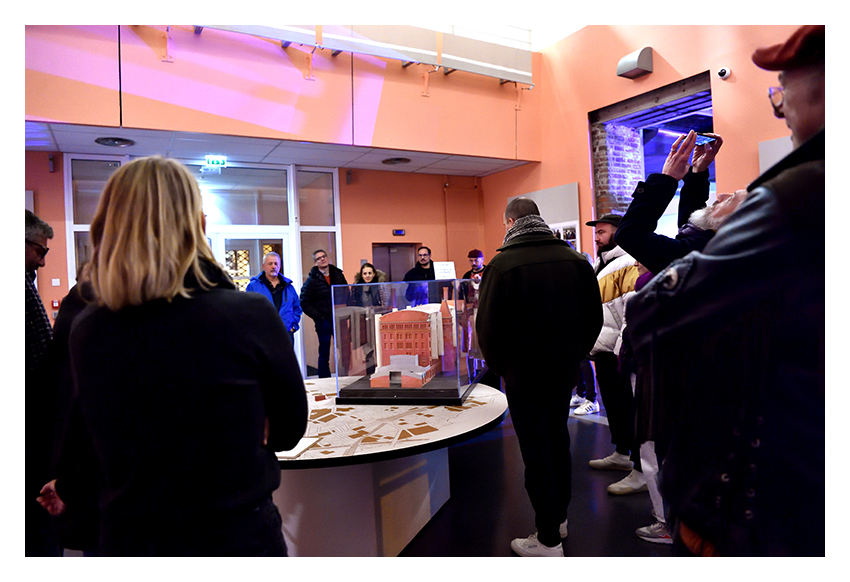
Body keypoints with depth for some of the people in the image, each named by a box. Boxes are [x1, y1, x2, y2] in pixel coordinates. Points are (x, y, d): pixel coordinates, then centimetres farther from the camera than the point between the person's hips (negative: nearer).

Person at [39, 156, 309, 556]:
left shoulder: (84, 332, -10)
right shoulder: (251, 316, -21)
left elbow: (79, 443, 8)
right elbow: (290, 429, -6)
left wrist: (66, 491, 28)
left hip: (122, 542, 3)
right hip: (239, 540, -3)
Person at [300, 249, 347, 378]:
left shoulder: (338, 275, 10)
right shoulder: (311, 280, -2)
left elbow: (346, 294, 17)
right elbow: (304, 303, -3)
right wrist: (317, 316, -11)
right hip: (324, 322, -4)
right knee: (324, 354, 2)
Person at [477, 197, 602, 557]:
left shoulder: (503, 264, -15)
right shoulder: (576, 261, 0)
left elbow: (488, 326, -15)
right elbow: (594, 318, 4)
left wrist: (499, 365, 0)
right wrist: (574, 356, 13)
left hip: (524, 374, -5)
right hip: (565, 371, 6)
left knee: (535, 451, 5)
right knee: (558, 440, 21)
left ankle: (548, 540, 15)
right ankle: (559, 517, 38)